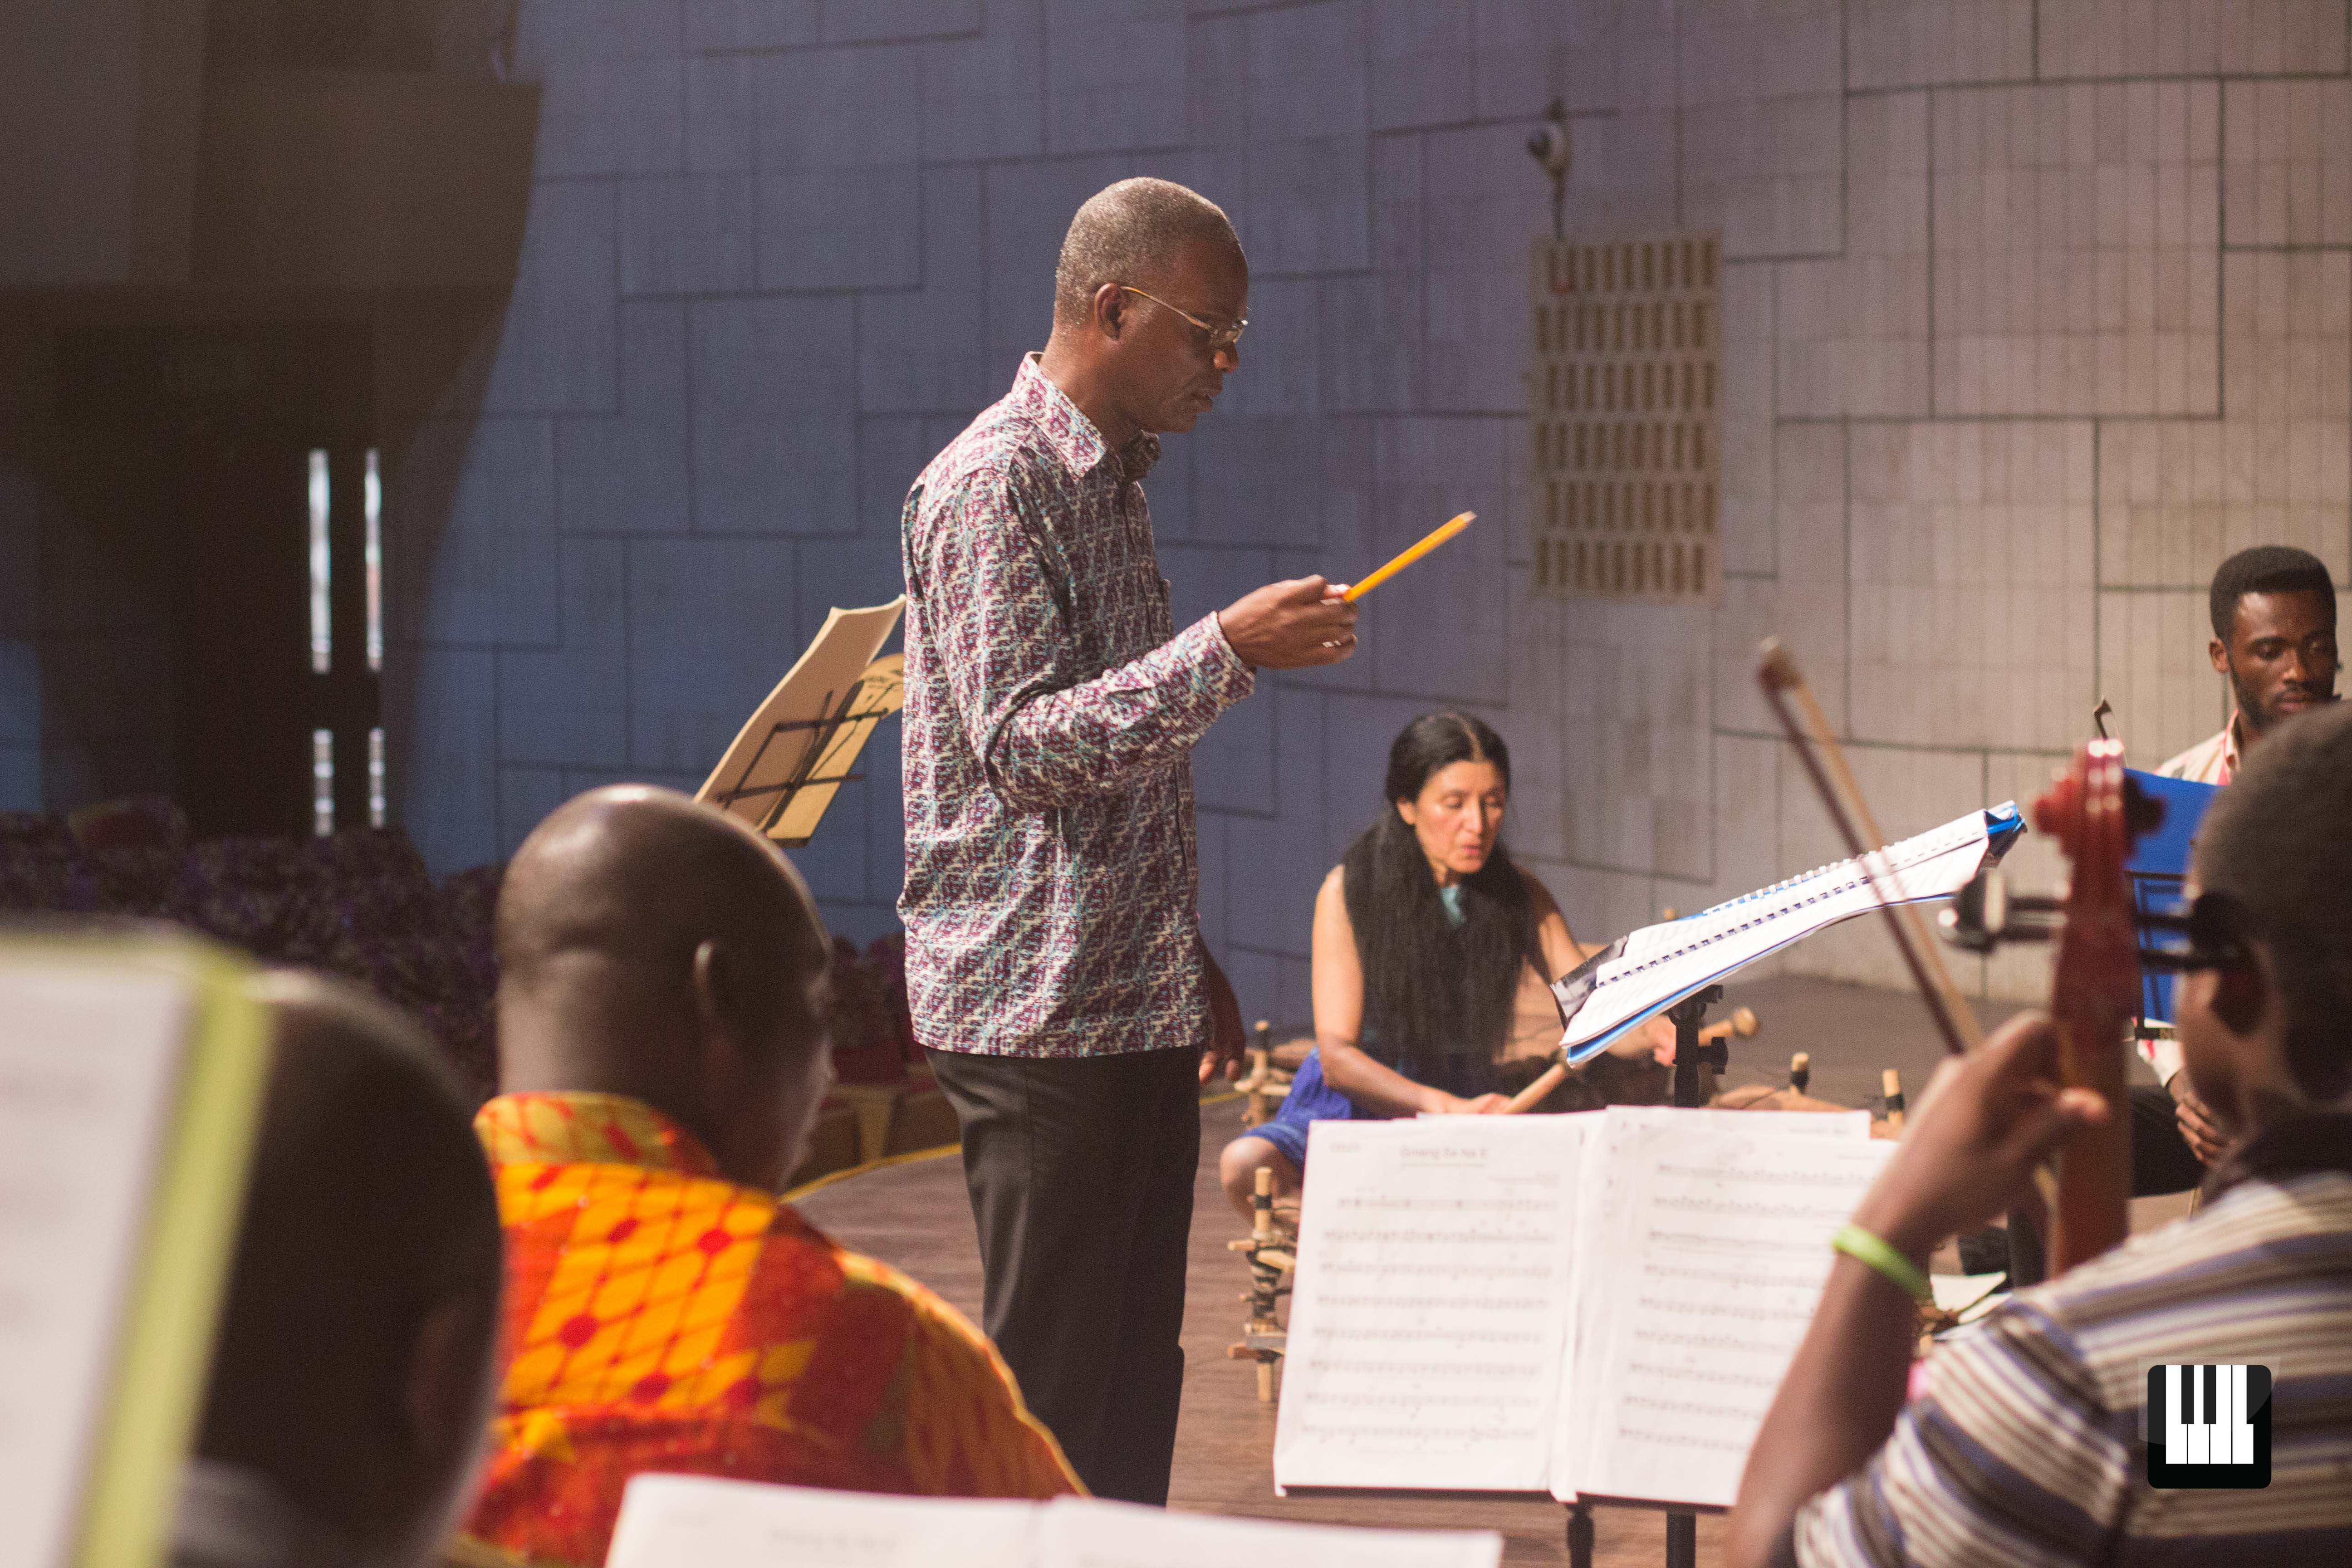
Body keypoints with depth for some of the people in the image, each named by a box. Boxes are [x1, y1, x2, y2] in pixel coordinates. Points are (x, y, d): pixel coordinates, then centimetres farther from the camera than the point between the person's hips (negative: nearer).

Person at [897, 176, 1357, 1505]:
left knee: (1134, 1374, 11)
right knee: (1050, 1387, -6)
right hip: (1038, 1009, -9)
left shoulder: (1114, 482, 17)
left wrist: (1191, 964, 21)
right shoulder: (993, 487, -12)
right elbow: (1020, 741, -21)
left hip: (1135, 1006, 9)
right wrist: (1228, 651, -27)